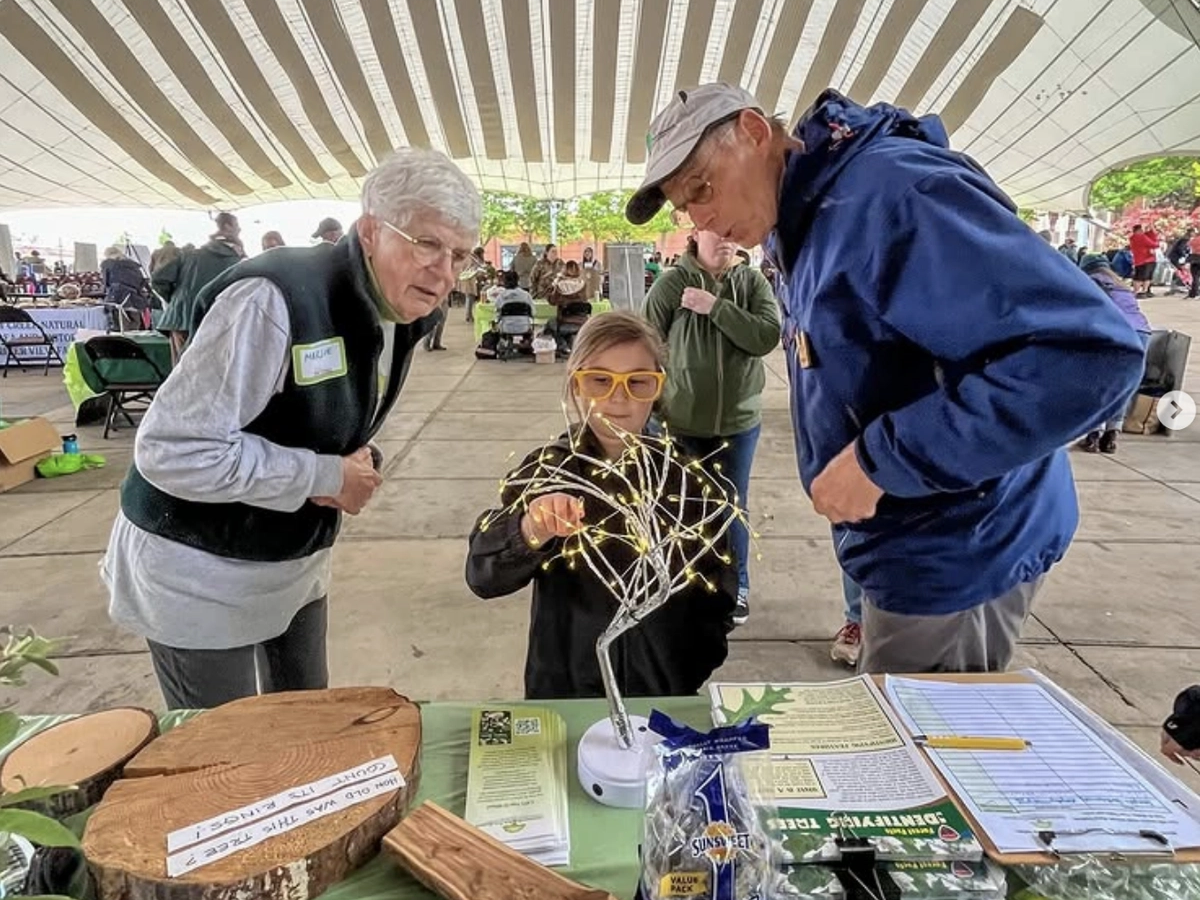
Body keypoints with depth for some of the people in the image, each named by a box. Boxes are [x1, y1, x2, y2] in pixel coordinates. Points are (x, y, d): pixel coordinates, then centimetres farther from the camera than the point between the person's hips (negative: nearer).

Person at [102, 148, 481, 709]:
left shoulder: (406, 312, -4)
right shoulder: (275, 301, -30)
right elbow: (171, 452, -30)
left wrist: (358, 464, -10)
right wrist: (327, 477, -25)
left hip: (295, 565, 7)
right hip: (199, 569, -7)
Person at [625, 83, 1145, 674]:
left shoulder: (892, 190, -25)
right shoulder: (806, 222, 6)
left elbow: (1087, 352, -32)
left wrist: (881, 459, -29)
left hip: (951, 556, -9)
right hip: (904, 546, 9)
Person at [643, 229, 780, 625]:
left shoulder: (753, 282, -2)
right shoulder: (671, 284, -7)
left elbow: (767, 336, -15)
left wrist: (715, 306, -20)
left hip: (740, 419, 1)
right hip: (682, 421, -1)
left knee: (733, 505, 14)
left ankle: (737, 587, 32)